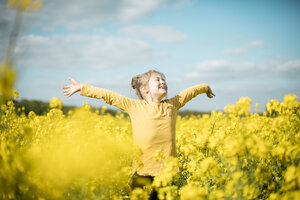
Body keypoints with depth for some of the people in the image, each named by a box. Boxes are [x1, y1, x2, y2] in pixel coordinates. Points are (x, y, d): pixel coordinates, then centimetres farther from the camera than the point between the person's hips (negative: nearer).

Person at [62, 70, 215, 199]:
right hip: (144, 170, -2)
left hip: (168, 170, 2)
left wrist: (205, 87, 47)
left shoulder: (172, 105, 14)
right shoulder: (135, 106, 7)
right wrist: (82, 88, 9)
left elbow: (189, 92, 30)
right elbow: (109, 95, 7)